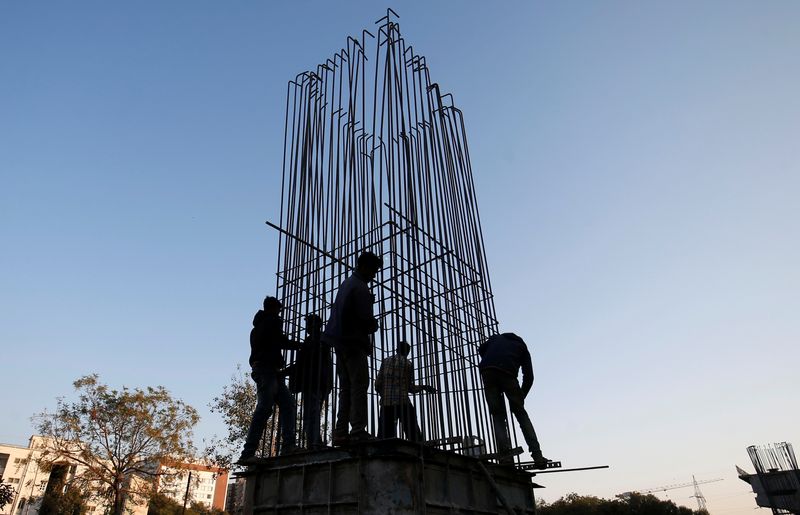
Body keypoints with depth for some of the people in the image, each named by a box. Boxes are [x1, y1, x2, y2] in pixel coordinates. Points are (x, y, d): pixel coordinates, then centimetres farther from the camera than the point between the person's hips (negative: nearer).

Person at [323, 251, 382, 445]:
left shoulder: (346, 284, 18)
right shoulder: (360, 287, -11)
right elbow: (366, 318, -15)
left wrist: (369, 300, 11)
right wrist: (373, 325, 6)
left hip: (341, 341, 9)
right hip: (353, 341, -9)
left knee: (346, 387, 7)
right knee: (359, 385, -9)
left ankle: (341, 433, 4)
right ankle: (358, 430, -13)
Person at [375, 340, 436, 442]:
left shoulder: (385, 362, 13)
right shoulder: (407, 363, 5)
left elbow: (377, 385, 8)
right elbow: (409, 388, 1)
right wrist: (424, 387, 15)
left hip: (386, 403, 3)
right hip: (402, 402, -3)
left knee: (384, 436, 1)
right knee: (414, 435, 1)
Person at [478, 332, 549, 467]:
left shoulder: (496, 338, 38)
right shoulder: (522, 346, 31)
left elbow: (481, 349, 21)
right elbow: (529, 376, 20)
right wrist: (521, 397, 28)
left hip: (487, 371, 1)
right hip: (507, 372, -1)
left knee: (497, 414, 8)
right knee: (521, 413, 9)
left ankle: (504, 452, -9)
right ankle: (536, 454, -1)